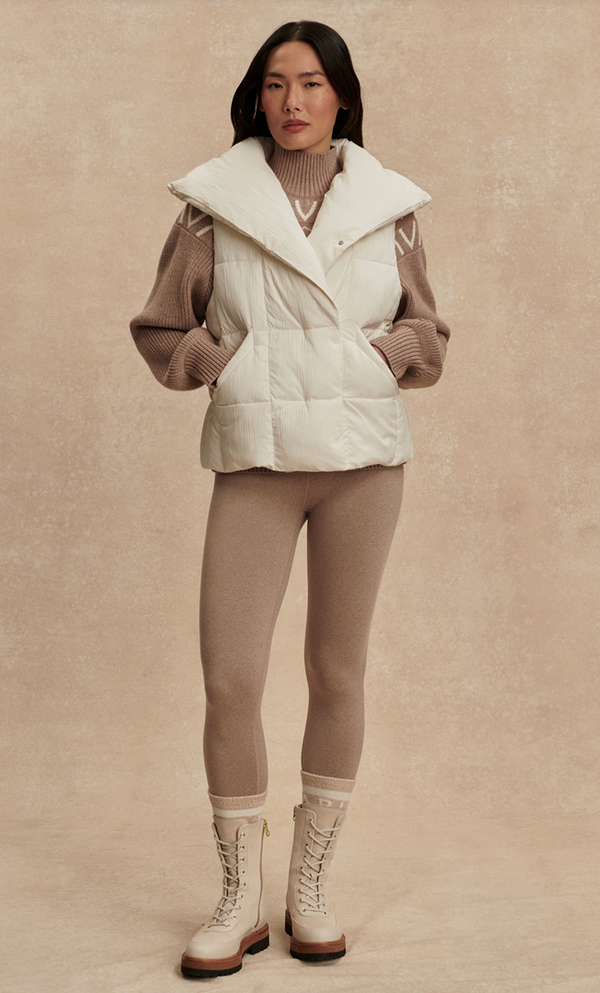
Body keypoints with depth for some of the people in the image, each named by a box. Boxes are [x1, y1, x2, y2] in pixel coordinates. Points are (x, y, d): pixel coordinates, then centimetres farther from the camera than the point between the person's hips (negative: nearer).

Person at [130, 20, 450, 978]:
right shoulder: (214, 204, 4)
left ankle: (311, 884, 23)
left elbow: (429, 337, 14)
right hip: (255, 456, -1)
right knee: (229, 681, -5)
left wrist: (381, 352, -4)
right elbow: (161, 332, 11)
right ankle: (240, 897, 14)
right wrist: (223, 360, -5)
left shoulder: (388, 208, 7)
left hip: (364, 452, 1)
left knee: (338, 674, 7)